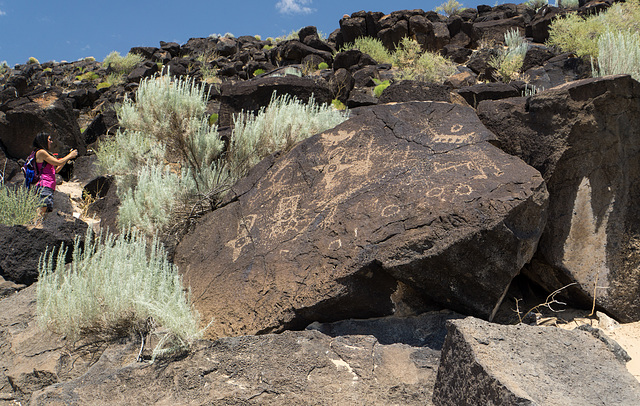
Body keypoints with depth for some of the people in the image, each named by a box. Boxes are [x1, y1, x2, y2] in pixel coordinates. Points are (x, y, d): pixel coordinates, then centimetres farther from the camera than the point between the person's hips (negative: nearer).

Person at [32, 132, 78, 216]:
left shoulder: (44, 153, 27)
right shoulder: (41, 152, -2)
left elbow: (56, 170, 28)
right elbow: (58, 163, -4)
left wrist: (67, 158, 24)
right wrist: (70, 155, 10)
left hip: (50, 187, 9)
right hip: (44, 185, -9)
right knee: (42, 210, -20)